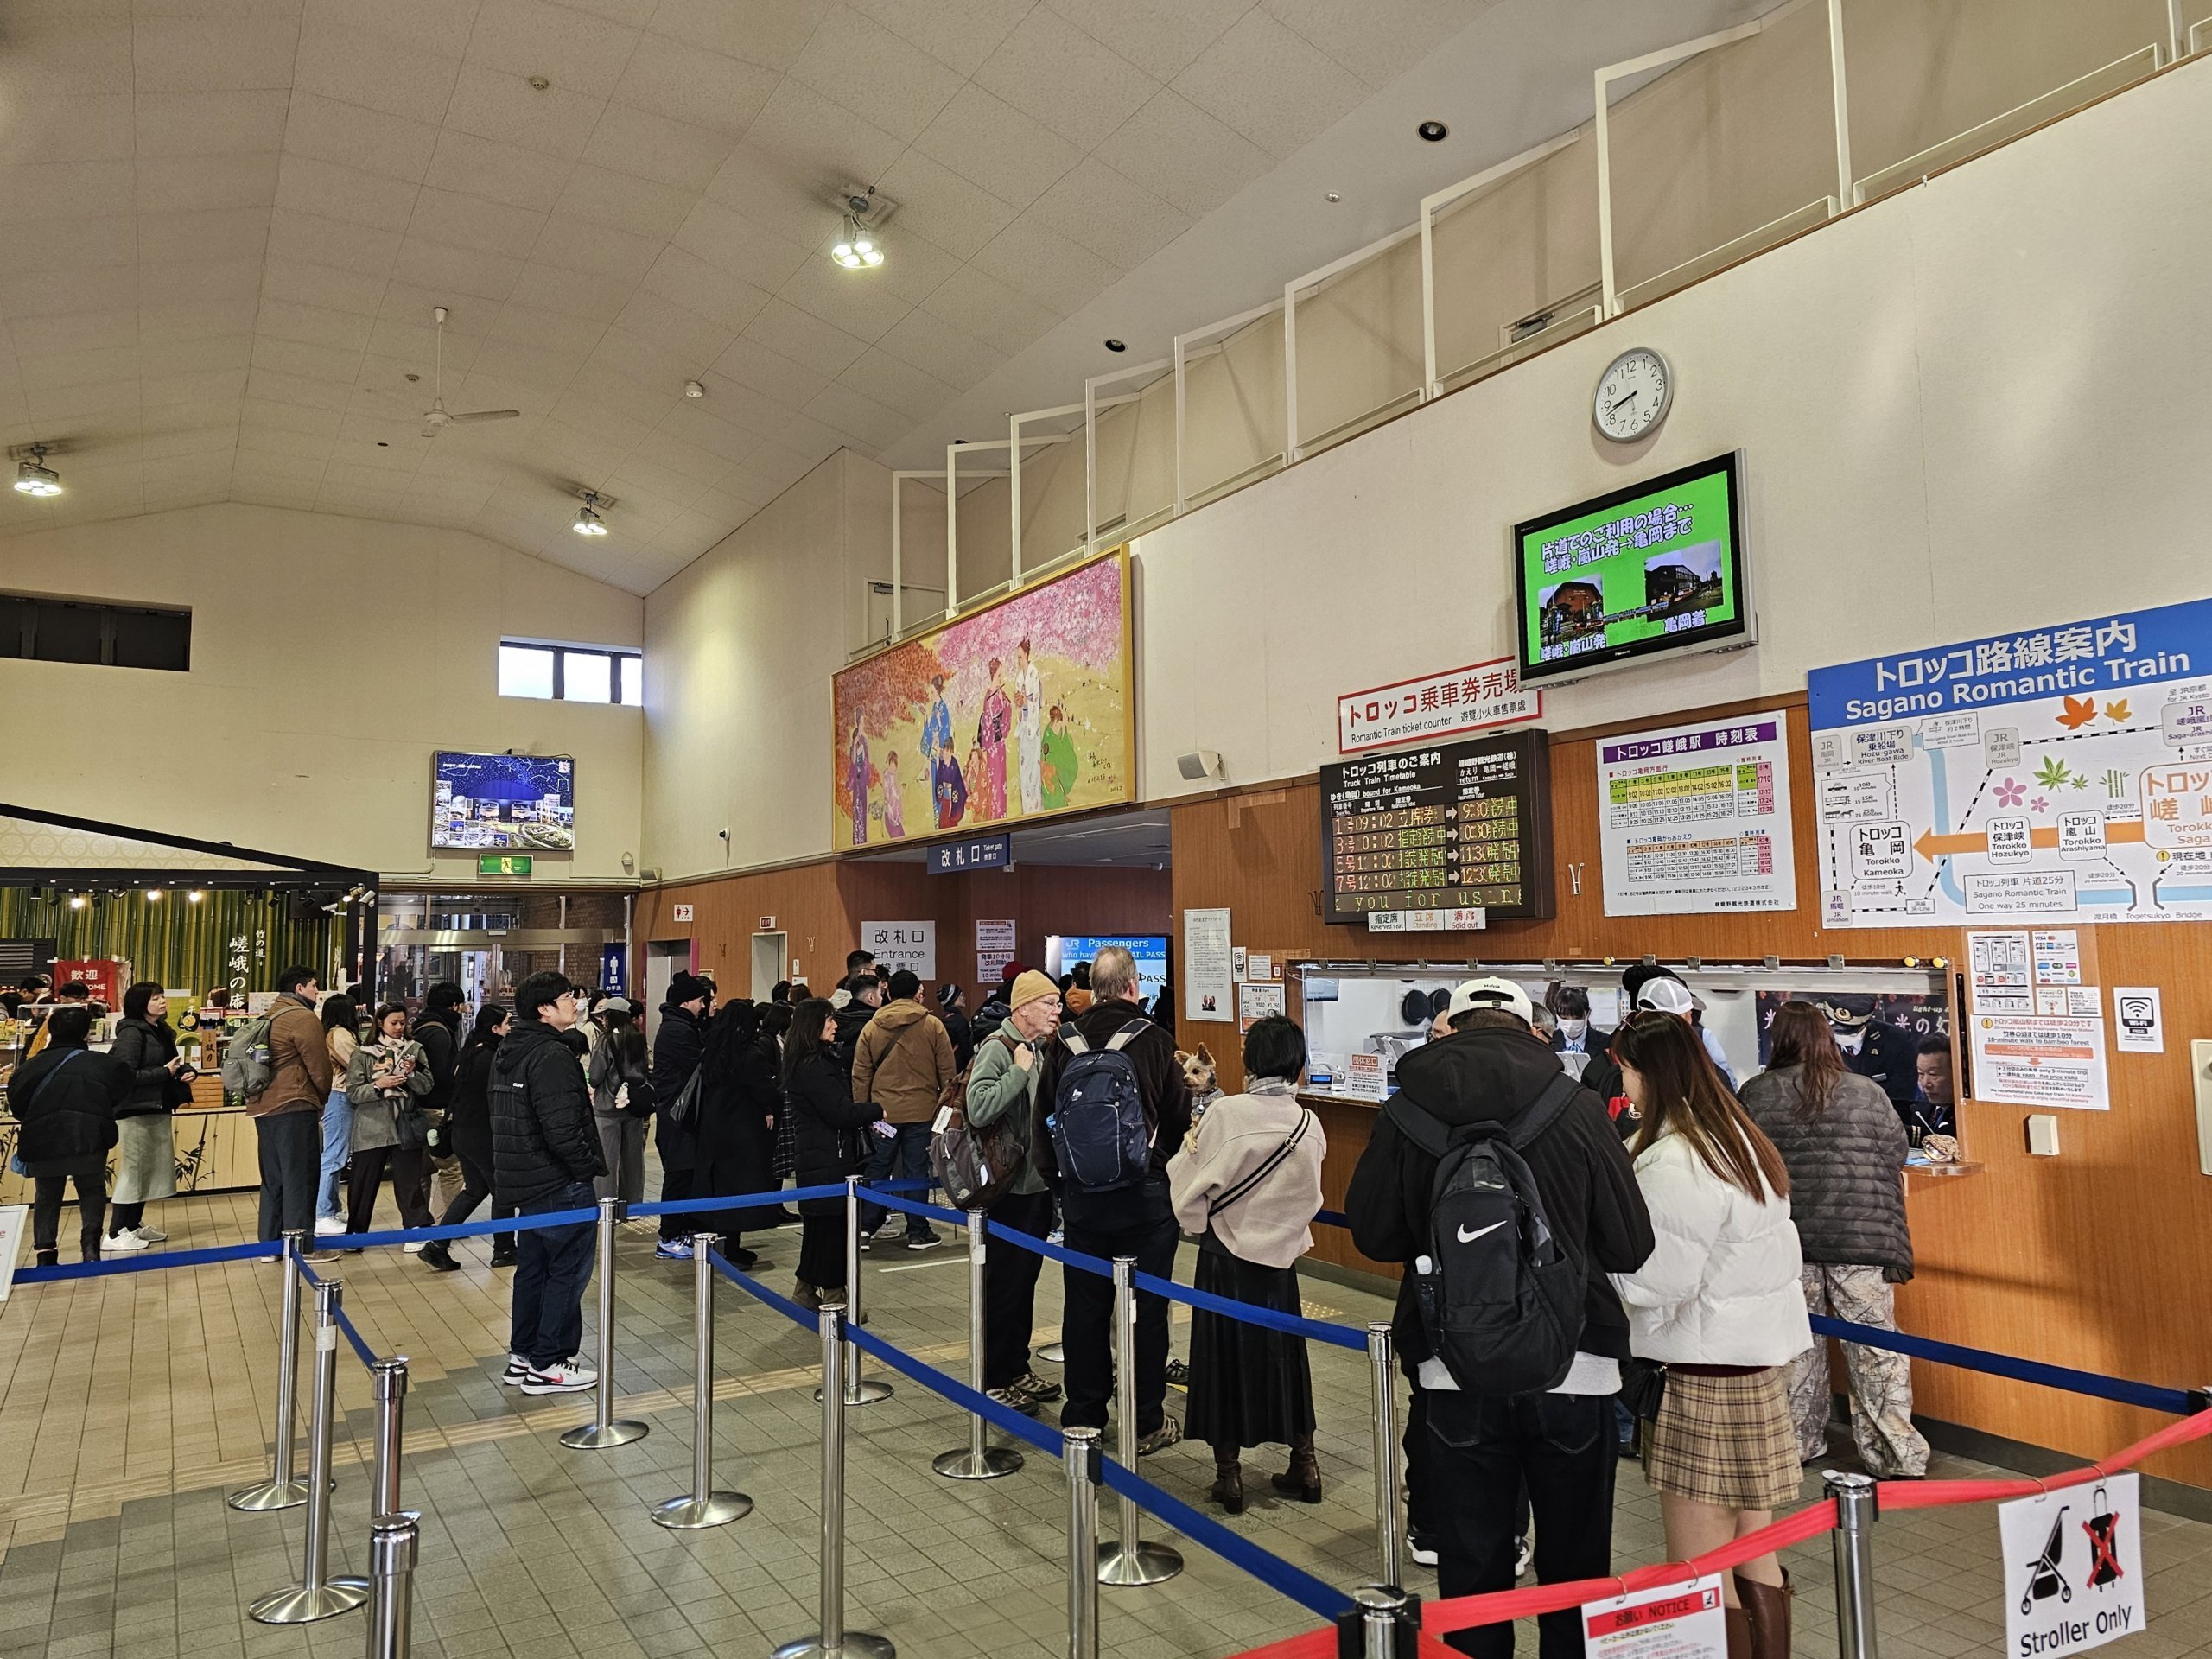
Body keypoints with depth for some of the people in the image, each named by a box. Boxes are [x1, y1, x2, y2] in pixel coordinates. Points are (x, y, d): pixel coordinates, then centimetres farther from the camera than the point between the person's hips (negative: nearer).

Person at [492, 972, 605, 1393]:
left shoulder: (508, 1051, 11)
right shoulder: (552, 1055, -21)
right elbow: (561, 1129, -25)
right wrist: (590, 1166, -12)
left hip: (524, 1180, 10)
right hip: (560, 1184, -10)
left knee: (532, 1266, 18)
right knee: (568, 1269, 0)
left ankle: (522, 1355, 27)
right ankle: (548, 1364, 6)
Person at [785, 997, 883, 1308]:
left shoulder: (809, 1062, 14)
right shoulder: (814, 1067, -18)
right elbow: (841, 1112, -21)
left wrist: (864, 1116, 1)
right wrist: (877, 1112, -7)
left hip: (816, 1158, 10)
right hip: (827, 1161, -10)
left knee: (818, 1227, 16)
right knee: (833, 1227, -2)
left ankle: (805, 1292, 25)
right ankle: (833, 1295, 6)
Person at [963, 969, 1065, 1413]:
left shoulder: (1042, 1047, 8)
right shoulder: (998, 1048, -16)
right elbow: (978, 1110, -31)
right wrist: (1019, 1070, -25)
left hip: (1039, 1183, 8)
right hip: (1011, 1188, -8)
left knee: (1026, 1278, 17)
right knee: (1004, 1284, 3)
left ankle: (1018, 1369, 30)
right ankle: (995, 1380, 15)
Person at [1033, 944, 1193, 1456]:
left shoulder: (1064, 1043, -1)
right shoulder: (1153, 1040, -12)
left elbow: (1041, 1121, 5)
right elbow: (1179, 1117, -6)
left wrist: (1057, 1181, 16)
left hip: (1081, 1195, 3)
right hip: (1145, 1196, -3)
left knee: (1084, 1307, 13)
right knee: (1146, 1308, 7)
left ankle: (1082, 1416, 23)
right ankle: (1148, 1423, 15)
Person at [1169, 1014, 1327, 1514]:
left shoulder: (1224, 1113, -18)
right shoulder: (1310, 1126, -6)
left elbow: (1195, 1191, -12)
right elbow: (1308, 1198, 6)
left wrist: (1188, 1151, 5)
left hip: (1225, 1258, -3)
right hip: (1279, 1257, 3)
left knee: (1225, 1356, 10)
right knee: (1283, 1355, 17)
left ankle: (1228, 1473, 18)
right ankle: (1303, 1465, 28)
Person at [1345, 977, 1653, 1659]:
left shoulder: (1406, 1113, -7)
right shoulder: (1578, 1107, -8)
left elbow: (1373, 1233, 0)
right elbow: (1631, 1245, -4)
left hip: (1456, 1374, 0)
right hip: (1574, 1369, 0)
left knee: (1471, 1568, 15)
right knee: (1576, 1565, 18)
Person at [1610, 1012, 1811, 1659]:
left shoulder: (1674, 1163, -20)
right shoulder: (1739, 1137, 9)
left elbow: (1654, 1283, -19)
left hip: (1707, 1372, -10)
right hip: (1759, 1353, 10)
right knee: (1754, 1562, 18)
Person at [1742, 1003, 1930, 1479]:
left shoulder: (1756, 1094, 1)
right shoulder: (1869, 1092, 2)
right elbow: (1897, 1170, 8)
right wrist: (1891, 1242, 20)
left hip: (1786, 1242, 1)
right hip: (1864, 1242, 0)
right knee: (1876, 1346, 5)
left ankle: (1797, 1443, 22)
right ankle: (1897, 1456, 7)